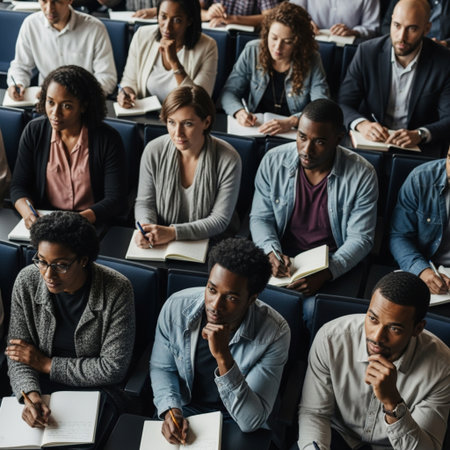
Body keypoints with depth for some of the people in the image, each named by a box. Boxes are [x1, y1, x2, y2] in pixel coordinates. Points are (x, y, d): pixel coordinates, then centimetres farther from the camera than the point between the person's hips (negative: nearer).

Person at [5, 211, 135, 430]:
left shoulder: (116, 290, -18)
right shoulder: (27, 282, -8)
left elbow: (113, 368, -15)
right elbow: (18, 355, -3)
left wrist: (46, 364, -11)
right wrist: (31, 395, -23)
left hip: (94, 388, -2)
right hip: (42, 388, 3)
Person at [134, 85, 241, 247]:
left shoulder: (228, 160, -17)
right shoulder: (153, 151, -9)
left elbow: (220, 220, -15)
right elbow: (144, 202, 1)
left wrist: (174, 232, -26)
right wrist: (146, 229, -22)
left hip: (210, 244, 2)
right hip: (159, 245, -2)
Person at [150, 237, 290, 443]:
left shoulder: (274, 333, -23)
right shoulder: (176, 307, -16)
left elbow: (252, 421, -25)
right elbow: (161, 367, 2)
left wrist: (223, 357, -36)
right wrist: (170, 409, -17)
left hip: (235, 423, 0)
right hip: (184, 409, 1)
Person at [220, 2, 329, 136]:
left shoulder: (312, 61, -7)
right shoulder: (252, 51, 0)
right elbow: (229, 92, 5)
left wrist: (291, 122, -32)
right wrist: (239, 112, -18)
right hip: (254, 129, 1)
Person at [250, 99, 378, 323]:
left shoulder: (361, 175, -10)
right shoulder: (273, 161, -3)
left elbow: (360, 238, -7)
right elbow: (260, 217, 5)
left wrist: (325, 273, -23)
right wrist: (272, 252, -16)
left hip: (333, 266, -2)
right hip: (281, 260, 2)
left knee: (314, 311, -29)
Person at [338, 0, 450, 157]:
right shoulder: (367, 52, -4)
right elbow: (343, 104, -3)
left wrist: (420, 134, -27)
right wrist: (361, 124, -25)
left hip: (420, 148, -2)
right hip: (370, 141, 3)